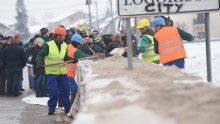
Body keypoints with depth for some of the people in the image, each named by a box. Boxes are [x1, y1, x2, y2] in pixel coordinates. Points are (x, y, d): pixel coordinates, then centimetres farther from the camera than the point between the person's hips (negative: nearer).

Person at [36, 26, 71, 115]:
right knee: (53, 92, -8)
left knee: (65, 91, 7)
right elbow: (40, 55, -7)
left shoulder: (65, 45, 7)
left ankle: (68, 108, 16)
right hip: (51, 72, -4)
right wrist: (39, 62, -26)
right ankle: (51, 108, 6)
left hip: (62, 72, 4)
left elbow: (66, 58, 7)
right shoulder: (48, 45, -7)